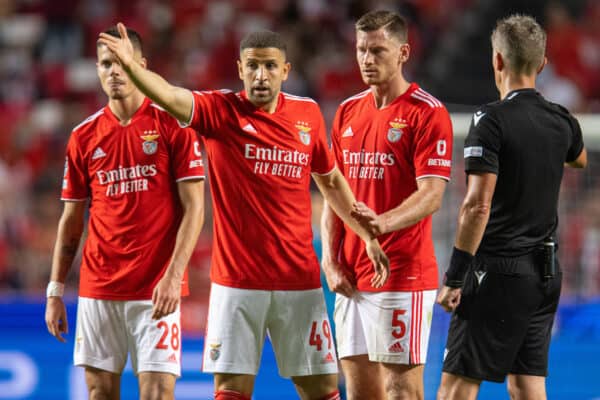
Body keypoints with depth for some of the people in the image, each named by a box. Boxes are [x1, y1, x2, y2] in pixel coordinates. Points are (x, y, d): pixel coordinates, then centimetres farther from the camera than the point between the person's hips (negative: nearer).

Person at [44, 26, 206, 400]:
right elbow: (71, 219, 14)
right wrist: (55, 290, 8)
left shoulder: (173, 125, -3)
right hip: (98, 289, 4)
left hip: (157, 288, -4)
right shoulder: (84, 137, 8)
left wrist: (173, 276, -16)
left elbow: (193, 208, -6)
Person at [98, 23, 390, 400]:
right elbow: (170, 96, -24)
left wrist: (367, 235, 19)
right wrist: (130, 65, -43)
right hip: (237, 280, -3)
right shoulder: (221, 110, -5)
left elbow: (331, 180, 20)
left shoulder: (308, 114, 5)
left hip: (299, 279, 3)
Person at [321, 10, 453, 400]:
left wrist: (384, 223, -33)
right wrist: (330, 260, 5)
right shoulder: (348, 112, 14)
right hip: (351, 276, 7)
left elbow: (431, 195, -16)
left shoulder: (428, 112, -7)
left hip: (403, 275, -7)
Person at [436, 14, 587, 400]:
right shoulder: (562, 121, 7)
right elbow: (579, 159, 33)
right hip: (546, 273, 7)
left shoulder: (492, 120, -14)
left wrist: (455, 278, -16)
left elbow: (478, 205, -19)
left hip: (499, 271, -7)